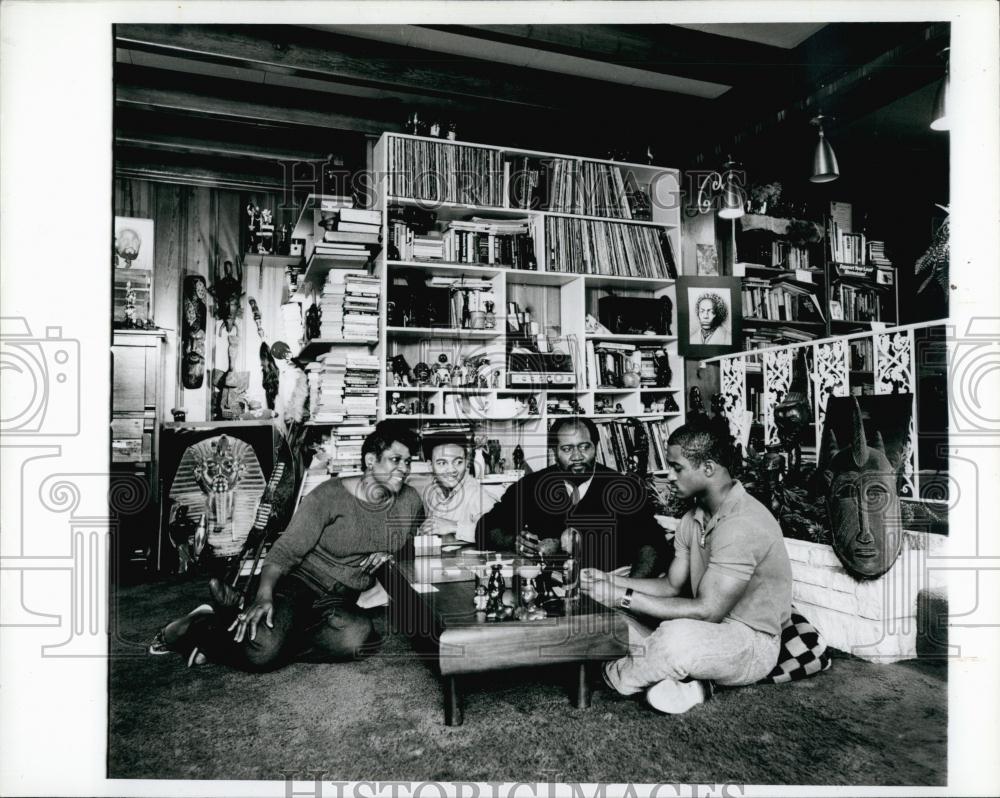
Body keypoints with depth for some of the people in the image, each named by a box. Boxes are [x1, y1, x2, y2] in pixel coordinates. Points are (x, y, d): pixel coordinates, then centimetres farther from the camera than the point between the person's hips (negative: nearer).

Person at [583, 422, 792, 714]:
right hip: (708, 629, 9)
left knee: (679, 636, -38)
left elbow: (707, 611, -28)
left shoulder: (743, 524, -26)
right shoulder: (694, 517, 5)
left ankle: (614, 678, -9)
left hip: (752, 641, -9)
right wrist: (610, 581, -6)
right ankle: (686, 679, -10)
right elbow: (672, 586, 9)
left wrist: (625, 597, -25)